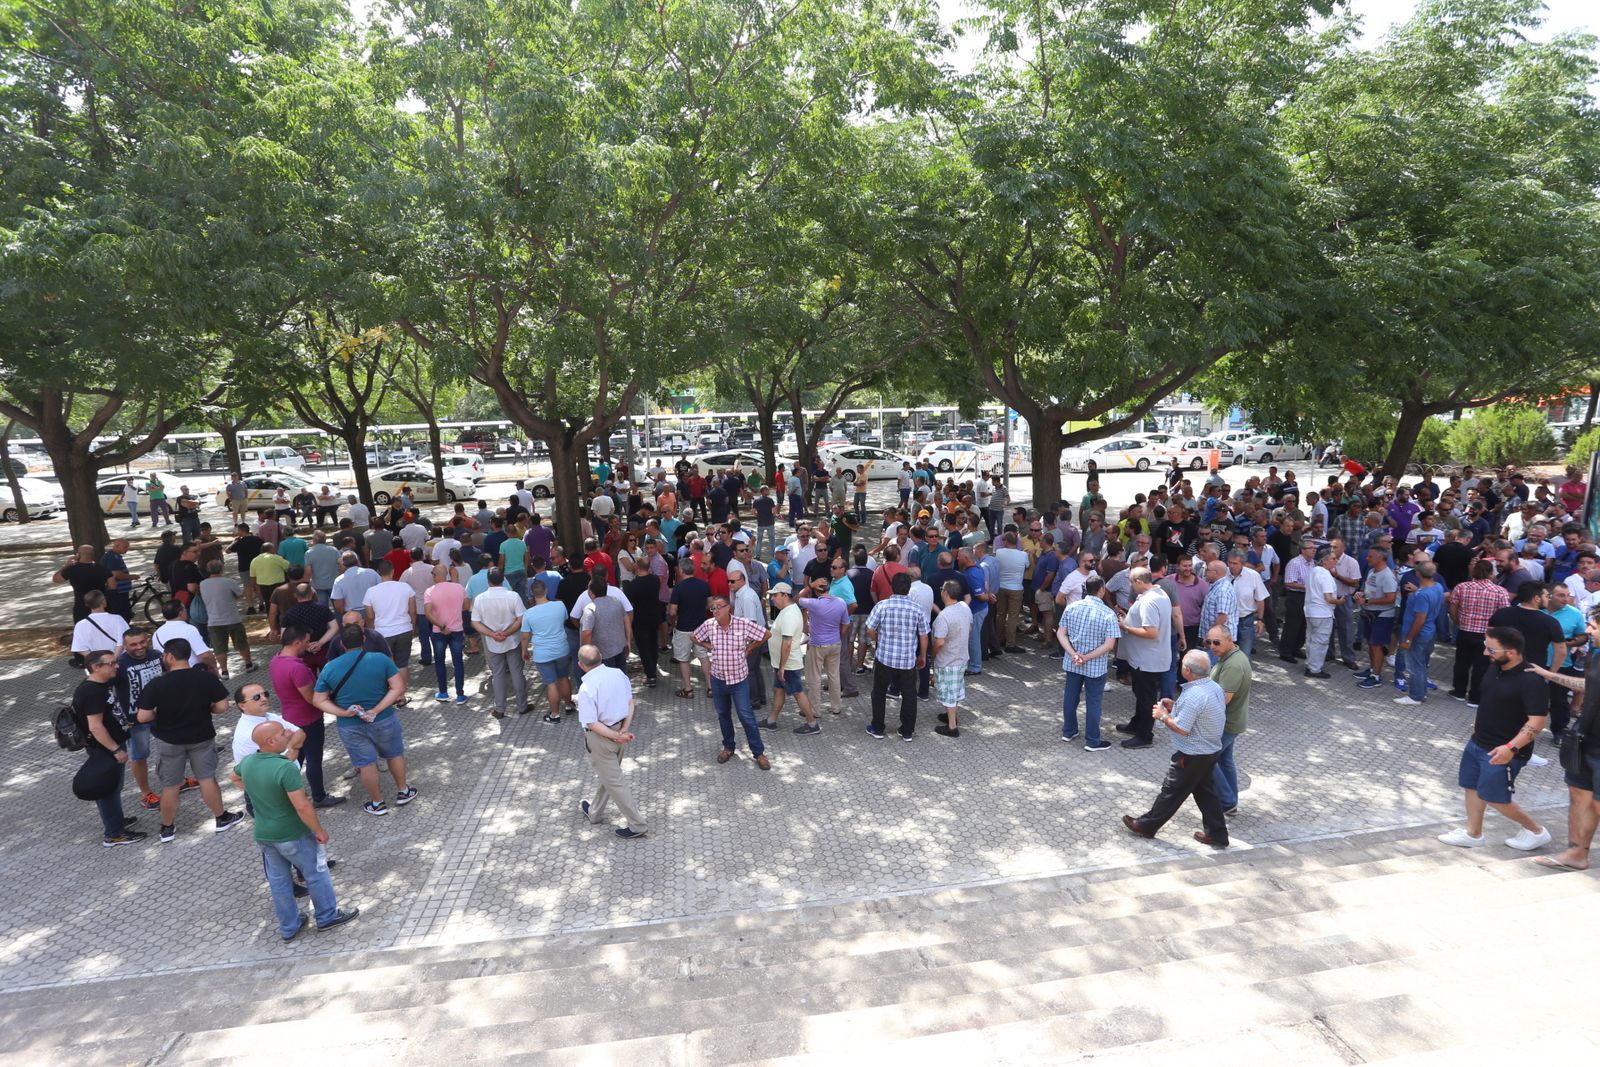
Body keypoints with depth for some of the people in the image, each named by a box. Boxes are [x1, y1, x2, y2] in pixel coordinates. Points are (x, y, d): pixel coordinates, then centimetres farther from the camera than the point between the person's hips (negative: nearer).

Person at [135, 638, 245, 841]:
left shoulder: (156, 685, -19)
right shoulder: (207, 678, -15)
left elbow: (143, 717, -16)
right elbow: (222, 706, -11)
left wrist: (160, 713, 4)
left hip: (169, 741, -1)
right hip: (202, 737, 1)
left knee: (170, 786, 14)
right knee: (207, 779, 13)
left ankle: (167, 828, 28)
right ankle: (222, 818, 24)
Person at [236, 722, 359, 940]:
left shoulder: (246, 763, -6)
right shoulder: (286, 768, -30)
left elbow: (235, 776, 20)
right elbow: (302, 807, -30)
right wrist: (319, 831, -16)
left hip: (263, 835, 7)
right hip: (292, 835, -7)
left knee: (278, 881, 20)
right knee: (316, 874, 14)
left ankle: (288, 927, 34)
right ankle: (327, 916, 29)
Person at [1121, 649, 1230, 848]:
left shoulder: (1193, 695, -30)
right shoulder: (1215, 687, 0)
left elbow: (1182, 729, -26)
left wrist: (1163, 716, -11)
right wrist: (1175, 707, 8)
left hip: (1193, 755, -8)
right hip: (1211, 750, 8)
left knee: (1172, 791, 6)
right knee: (1204, 790, 21)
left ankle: (1146, 825, 20)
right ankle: (1217, 833, 27)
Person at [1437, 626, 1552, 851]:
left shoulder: (1531, 680, -24)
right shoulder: (1494, 668, 0)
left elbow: (1538, 720, -26)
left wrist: (1511, 747, -32)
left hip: (1500, 751, -8)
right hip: (1477, 742, 8)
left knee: (1494, 798, 3)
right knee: (1472, 786, 15)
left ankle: (1536, 831, 26)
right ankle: (1472, 834, 28)